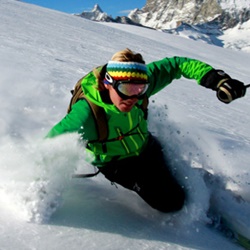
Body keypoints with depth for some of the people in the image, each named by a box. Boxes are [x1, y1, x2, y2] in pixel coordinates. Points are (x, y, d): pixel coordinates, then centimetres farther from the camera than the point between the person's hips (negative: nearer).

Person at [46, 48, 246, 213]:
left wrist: (216, 79, -22)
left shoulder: (138, 82, -25)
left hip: (145, 145, 4)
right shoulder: (87, 114, -38)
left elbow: (175, 65, -14)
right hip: (116, 163, -4)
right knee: (171, 202, -13)